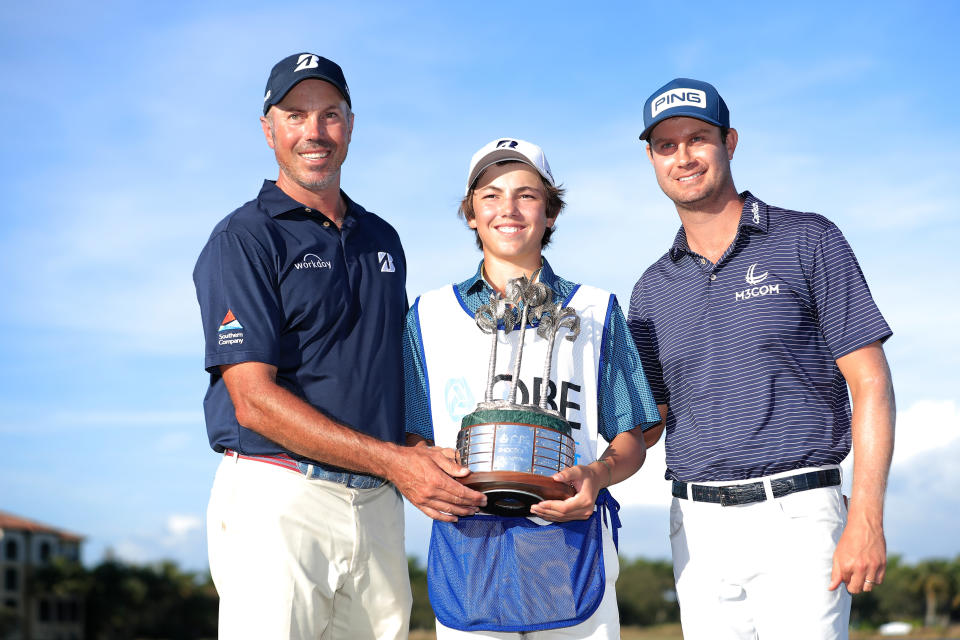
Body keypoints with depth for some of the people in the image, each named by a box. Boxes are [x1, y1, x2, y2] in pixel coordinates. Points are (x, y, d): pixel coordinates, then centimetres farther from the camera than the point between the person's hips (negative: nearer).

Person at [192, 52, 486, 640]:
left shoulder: (382, 239, 18)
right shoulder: (244, 238, -3)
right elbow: (254, 400, -12)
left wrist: (428, 462, 5)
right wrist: (393, 460, -16)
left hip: (379, 505, 6)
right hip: (278, 502, -6)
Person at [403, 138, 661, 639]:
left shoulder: (595, 313, 9)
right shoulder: (430, 316, 11)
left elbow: (631, 439, 9)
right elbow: (412, 442, 9)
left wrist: (596, 476, -13)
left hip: (572, 554, 0)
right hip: (467, 555, 0)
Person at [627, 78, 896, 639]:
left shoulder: (809, 242, 0)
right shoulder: (653, 290, 14)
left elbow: (871, 383, -4)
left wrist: (867, 519, -14)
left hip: (797, 516, -4)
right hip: (698, 529, 4)